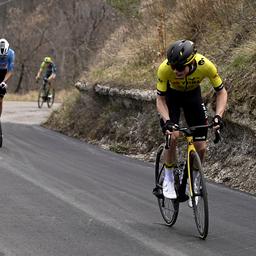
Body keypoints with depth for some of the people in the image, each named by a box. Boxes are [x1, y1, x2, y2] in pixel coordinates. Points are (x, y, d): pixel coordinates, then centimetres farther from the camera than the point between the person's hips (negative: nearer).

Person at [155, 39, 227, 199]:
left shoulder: (206, 66, -36)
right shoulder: (165, 69, -37)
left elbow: (221, 92, -21)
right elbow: (160, 99, -24)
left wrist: (218, 116, -36)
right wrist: (167, 121, -40)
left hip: (193, 95, 1)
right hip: (171, 95, -1)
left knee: (201, 147, -5)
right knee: (173, 135, -25)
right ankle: (169, 178, -5)